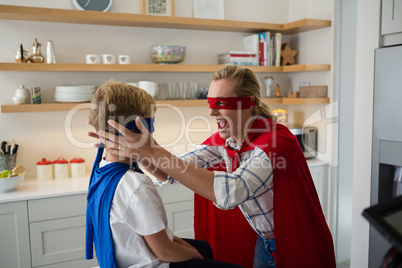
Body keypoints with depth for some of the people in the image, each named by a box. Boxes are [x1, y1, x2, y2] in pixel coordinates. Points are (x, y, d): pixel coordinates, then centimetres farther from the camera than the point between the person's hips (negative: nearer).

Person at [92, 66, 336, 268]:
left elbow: (230, 192, -45)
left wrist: (154, 152, -46)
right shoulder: (223, 141, -7)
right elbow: (172, 171, -10)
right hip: (264, 242, 6)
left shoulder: (277, 141, -31)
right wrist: (137, 152, -29)